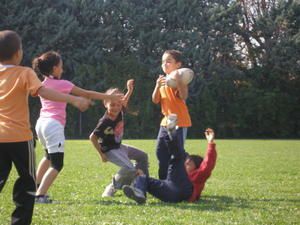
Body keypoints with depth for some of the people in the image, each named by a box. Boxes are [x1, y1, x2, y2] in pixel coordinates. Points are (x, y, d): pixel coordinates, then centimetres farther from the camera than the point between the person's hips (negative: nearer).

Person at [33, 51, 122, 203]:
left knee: (49, 156, 31)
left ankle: (35, 189, 34)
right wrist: (110, 97, 8)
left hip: (41, 123, 8)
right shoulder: (62, 84, -6)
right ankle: (40, 195, -21)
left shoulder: (43, 84, 13)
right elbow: (87, 94, 0)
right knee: (57, 165, -7)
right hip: (54, 125, -8)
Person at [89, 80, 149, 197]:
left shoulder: (119, 112, -9)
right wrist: (101, 154, -22)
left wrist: (130, 90, 5)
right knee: (129, 168, -26)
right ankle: (111, 189, -11)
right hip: (110, 150, -9)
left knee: (142, 156, 19)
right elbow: (92, 137, -26)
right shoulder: (105, 122, -30)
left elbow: (124, 102, 16)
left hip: (119, 146, 9)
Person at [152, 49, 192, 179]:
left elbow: (184, 97, -23)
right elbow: (155, 100, 5)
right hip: (166, 121, 8)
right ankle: (164, 181, 21)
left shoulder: (180, 79, -8)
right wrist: (157, 86, -11)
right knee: (161, 152, 10)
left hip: (179, 122, -8)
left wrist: (177, 81, -32)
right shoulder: (162, 80, 13)